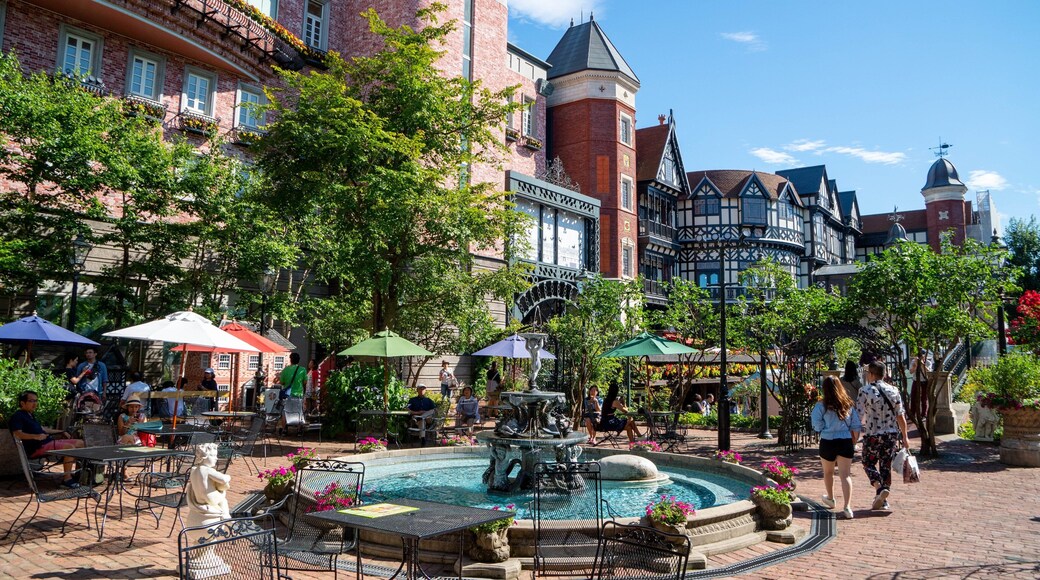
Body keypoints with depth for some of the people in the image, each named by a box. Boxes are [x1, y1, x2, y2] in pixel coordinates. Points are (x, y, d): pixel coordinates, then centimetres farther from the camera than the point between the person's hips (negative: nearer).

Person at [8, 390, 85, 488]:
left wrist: (61, 432, 31)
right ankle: (67, 479, -24)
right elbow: (17, 434, -23)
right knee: (70, 447, -28)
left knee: (80, 443, 8)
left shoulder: (29, 415, 25)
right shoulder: (17, 416, -7)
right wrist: (36, 436, -37)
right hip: (37, 448, -10)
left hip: (47, 442, 10)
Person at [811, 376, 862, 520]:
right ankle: (847, 507, -14)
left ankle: (830, 498, 41)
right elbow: (856, 427, 4)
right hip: (846, 442, 2)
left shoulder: (821, 406, -10)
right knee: (845, 475, -1)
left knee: (828, 472, 21)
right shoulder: (848, 405, 2)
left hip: (828, 442, -2)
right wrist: (853, 443, 15)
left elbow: (817, 426, -11)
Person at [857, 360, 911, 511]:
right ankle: (883, 501, 17)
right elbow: (900, 416, 4)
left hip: (873, 435, -4)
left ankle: (879, 489, -12)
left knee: (868, 463, 12)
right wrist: (905, 437, 11)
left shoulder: (865, 391, -11)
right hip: (892, 434, 4)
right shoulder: (893, 390, 2)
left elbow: (859, 416, -13)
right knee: (886, 466, 13)